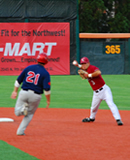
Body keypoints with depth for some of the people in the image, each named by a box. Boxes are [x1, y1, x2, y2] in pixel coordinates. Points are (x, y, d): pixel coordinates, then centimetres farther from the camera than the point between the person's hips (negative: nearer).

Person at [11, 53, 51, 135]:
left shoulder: (28, 68, 6)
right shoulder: (46, 73, -5)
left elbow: (18, 81, 9)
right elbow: (47, 89, -13)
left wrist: (15, 91, 18)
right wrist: (48, 101, -5)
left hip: (23, 92, 1)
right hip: (35, 96, -1)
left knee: (17, 112, 16)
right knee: (30, 114, 19)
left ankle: (23, 109, -19)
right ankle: (20, 131, 7)